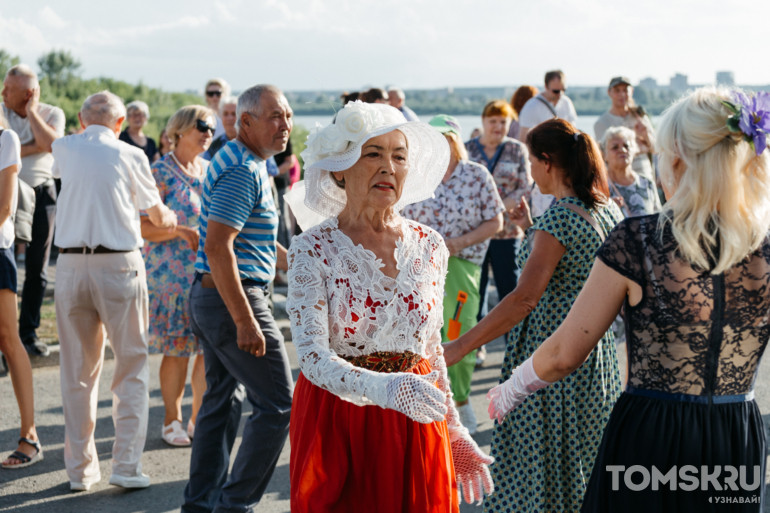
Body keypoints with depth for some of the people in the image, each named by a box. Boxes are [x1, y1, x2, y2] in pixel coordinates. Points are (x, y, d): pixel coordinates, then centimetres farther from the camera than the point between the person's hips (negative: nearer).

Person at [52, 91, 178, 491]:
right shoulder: (130, 155, 1)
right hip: (120, 263, -3)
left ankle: (80, 469, 15)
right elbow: (156, 213, 15)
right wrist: (170, 220, 37)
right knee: (131, 367, 7)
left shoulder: (64, 149, 7)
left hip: (70, 265, 3)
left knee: (77, 371, 10)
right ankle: (126, 466, 2)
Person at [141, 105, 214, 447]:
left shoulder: (211, 171, 13)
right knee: (177, 350, -2)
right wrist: (181, 231, -22)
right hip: (172, 275, -5)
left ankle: (199, 419, 15)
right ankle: (172, 421, 12)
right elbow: (144, 227, -11)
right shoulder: (161, 173, -5)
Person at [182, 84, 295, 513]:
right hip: (234, 298, -10)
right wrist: (245, 321, -27)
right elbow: (217, 247, -26)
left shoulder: (251, 165, 15)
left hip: (211, 297, 10)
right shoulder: (243, 172, -19)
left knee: (222, 400, 16)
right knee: (277, 404, -4)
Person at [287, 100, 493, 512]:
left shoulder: (429, 246, 4)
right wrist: (381, 387, -36)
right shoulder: (313, 250, -9)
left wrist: (453, 433, 11)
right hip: (335, 428, -3)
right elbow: (312, 356, -19)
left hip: (416, 430, 3)